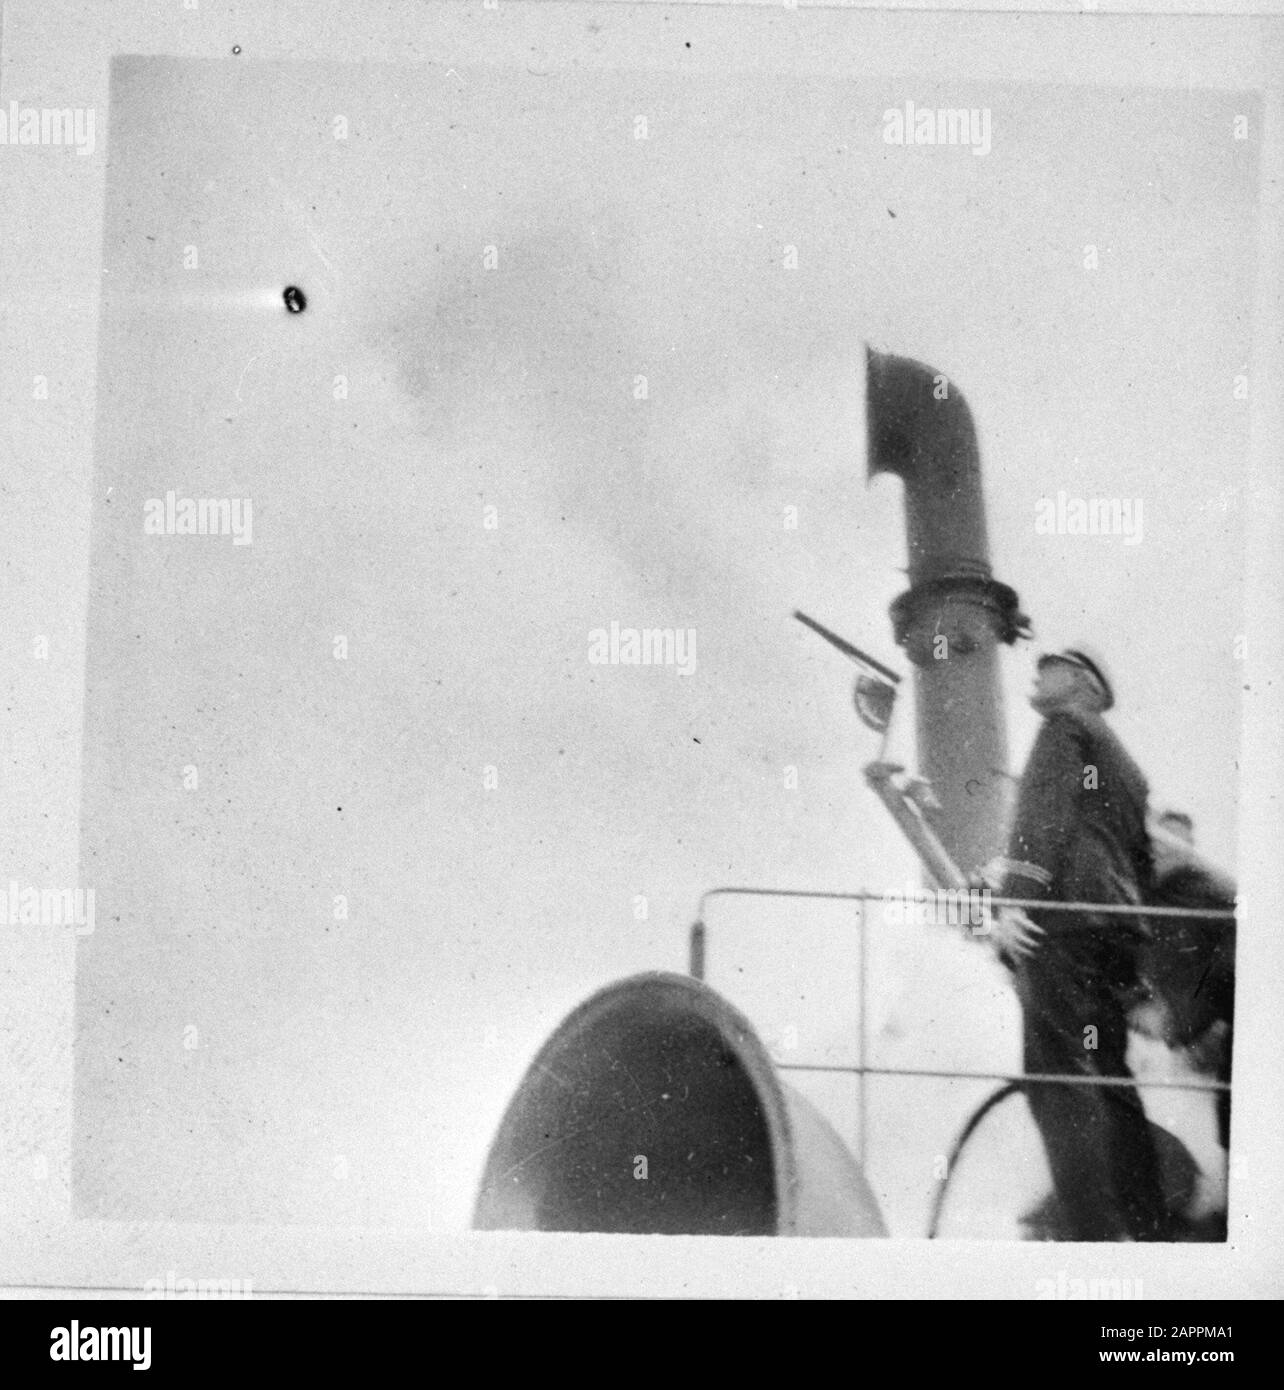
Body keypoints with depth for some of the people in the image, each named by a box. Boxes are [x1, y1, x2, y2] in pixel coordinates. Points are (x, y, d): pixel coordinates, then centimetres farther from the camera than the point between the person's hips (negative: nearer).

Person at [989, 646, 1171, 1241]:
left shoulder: (1065, 726, 6)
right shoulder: (1124, 764, 30)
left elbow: (1042, 812, -11)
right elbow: (1144, 861, 28)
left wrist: (1014, 898, -21)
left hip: (1061, 923, -9)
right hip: (1120, 928, 9)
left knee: (1060, 1082, -14)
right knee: (1111, 1083, 12)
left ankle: (1094, 1235, -23)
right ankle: (1153, 1231, 13)